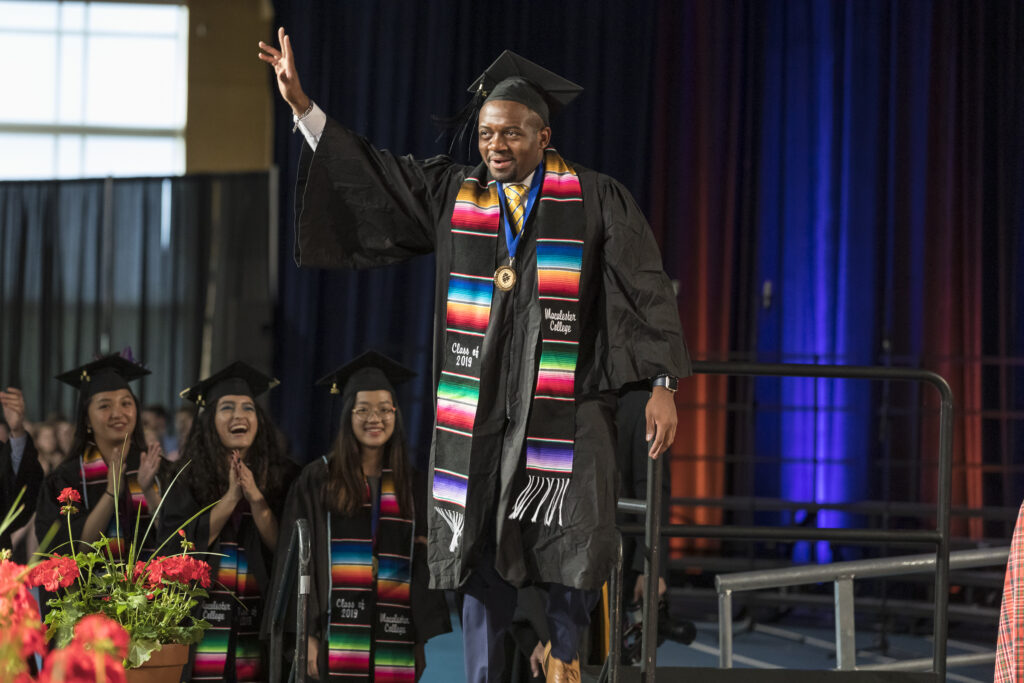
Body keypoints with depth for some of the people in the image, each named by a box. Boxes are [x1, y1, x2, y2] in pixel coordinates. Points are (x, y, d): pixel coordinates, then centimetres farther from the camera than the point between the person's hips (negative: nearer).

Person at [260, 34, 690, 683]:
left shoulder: (595, 200, 2)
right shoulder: (452, 194, 11)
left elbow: (645, 290, 0)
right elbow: (369, 172, 14)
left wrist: (661, 384, -8)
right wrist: (301, 103, 8)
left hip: (567, 400, -3)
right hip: (480, 405, 3)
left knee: (578, 542, -11)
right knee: (485, 555, 3)